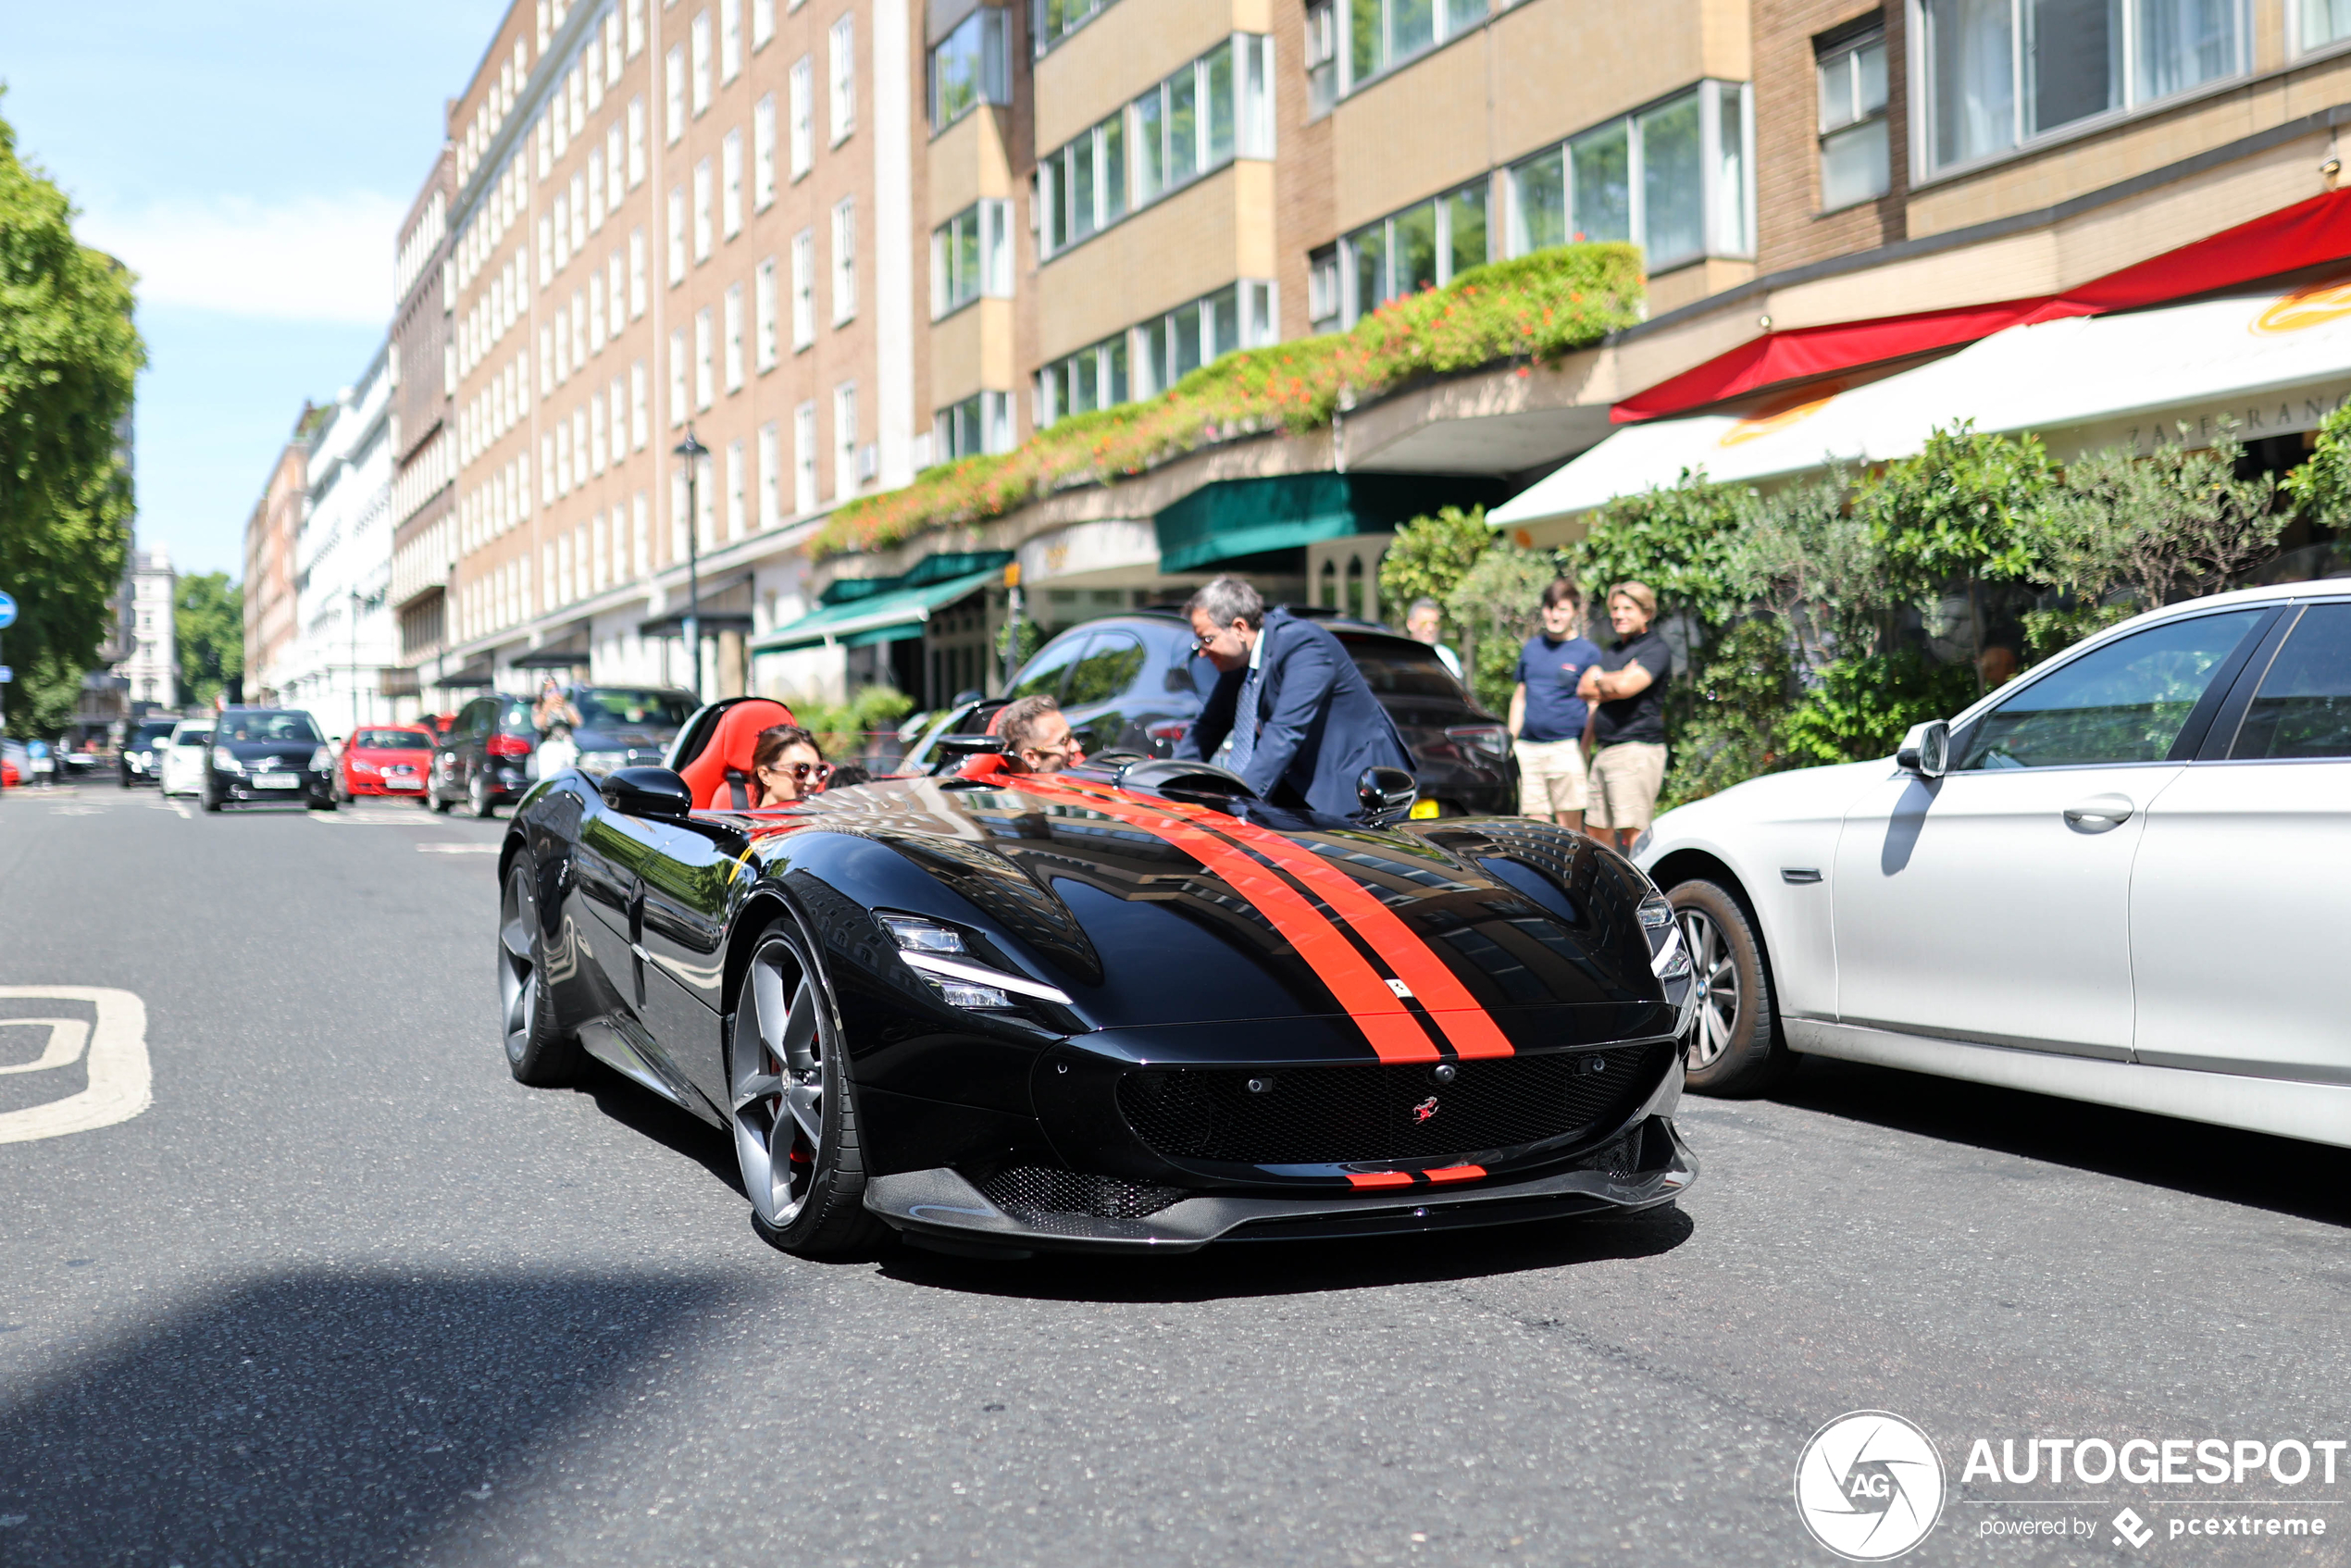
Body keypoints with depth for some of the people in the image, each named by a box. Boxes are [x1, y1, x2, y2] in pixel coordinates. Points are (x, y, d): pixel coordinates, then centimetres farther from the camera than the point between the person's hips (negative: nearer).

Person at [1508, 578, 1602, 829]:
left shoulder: (1588, 651, 1)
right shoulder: (1532, 647, 15)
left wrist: (1584, 751, -8)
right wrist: (1510, 744, 16)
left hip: (1566, 749, -4)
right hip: (1528, 749, 4)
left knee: (1569, 825, -4)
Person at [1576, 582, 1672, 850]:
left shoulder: (1656, 650, -6)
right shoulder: (1613, 650, 22)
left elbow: (1626, 685, -21)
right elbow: (1583, 690, 14)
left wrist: (1599, 678, -1)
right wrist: (1611, 686, -4)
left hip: (1636, 749, -9)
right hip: (1605, 750, 9)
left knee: (1633, 830, -13)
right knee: (1596, 828, 10)